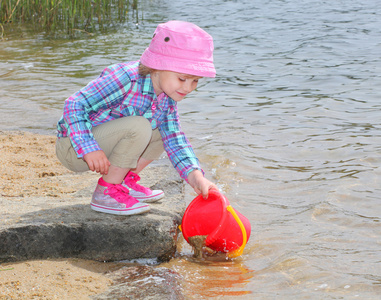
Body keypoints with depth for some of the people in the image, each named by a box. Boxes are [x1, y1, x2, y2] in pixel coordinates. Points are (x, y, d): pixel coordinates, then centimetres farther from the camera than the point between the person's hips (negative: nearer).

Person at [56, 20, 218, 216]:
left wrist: (195, 176, -21)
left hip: (105, 144, 8)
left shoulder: (167, 96, -3)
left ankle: (126, 181, 8)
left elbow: (174, 140, -5)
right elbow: (74, 105, -27)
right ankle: (105, 194, -18)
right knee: (139, 127, -30)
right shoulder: (126, 79, -28)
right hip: (74, 147, -8)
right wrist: (89, 149, -36)